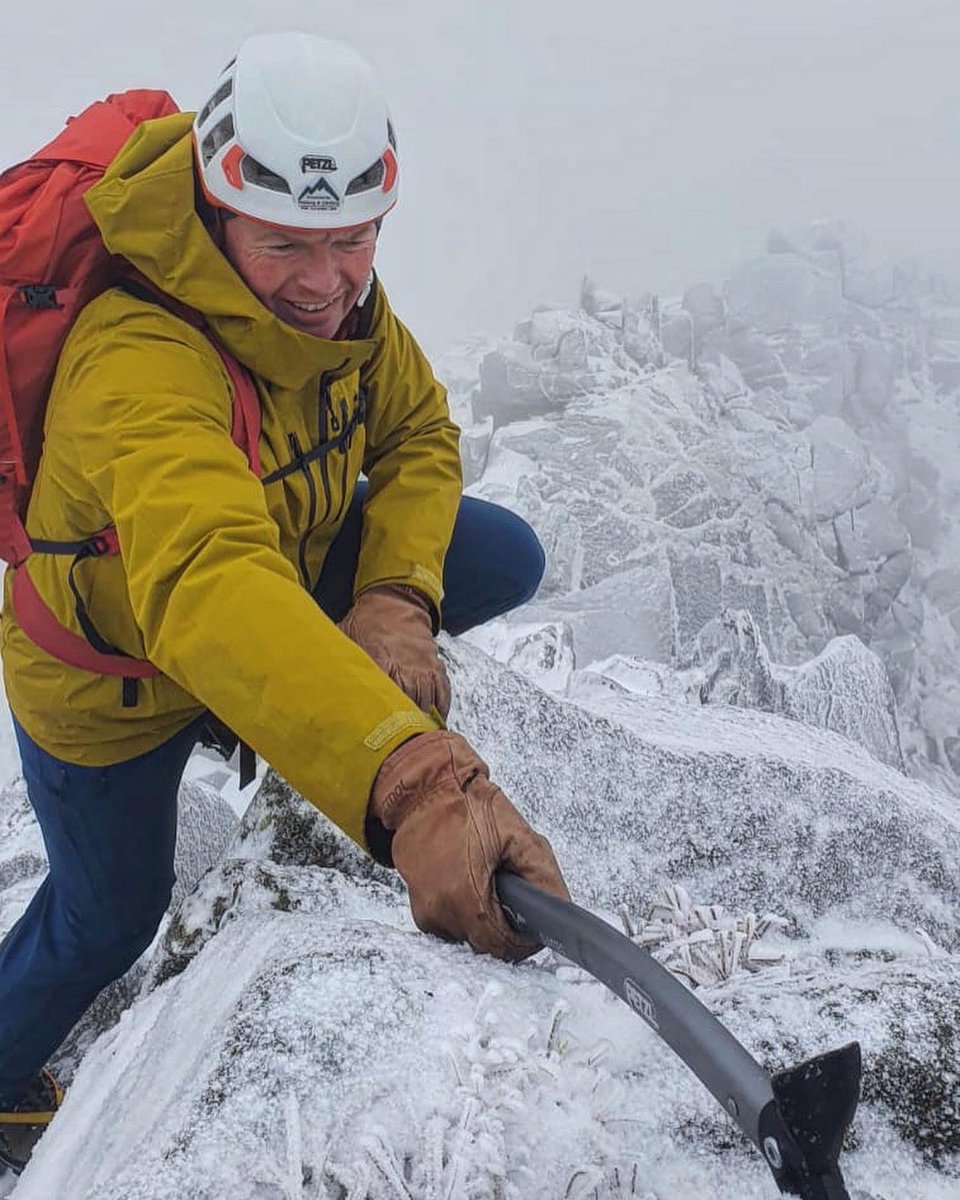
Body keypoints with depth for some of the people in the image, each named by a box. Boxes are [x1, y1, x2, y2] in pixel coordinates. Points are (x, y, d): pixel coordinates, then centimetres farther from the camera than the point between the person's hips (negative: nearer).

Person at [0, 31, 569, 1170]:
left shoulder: (331, 294, -18)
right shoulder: (141, 366, -42)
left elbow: (418, 434, -8)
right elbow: (205, 588, -59)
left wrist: (397, 598, -28)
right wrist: (413, 785, -73)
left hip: (285, 566, 6)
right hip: (109, 678, -5)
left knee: (501, 557, -8)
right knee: (108, 919, 14)